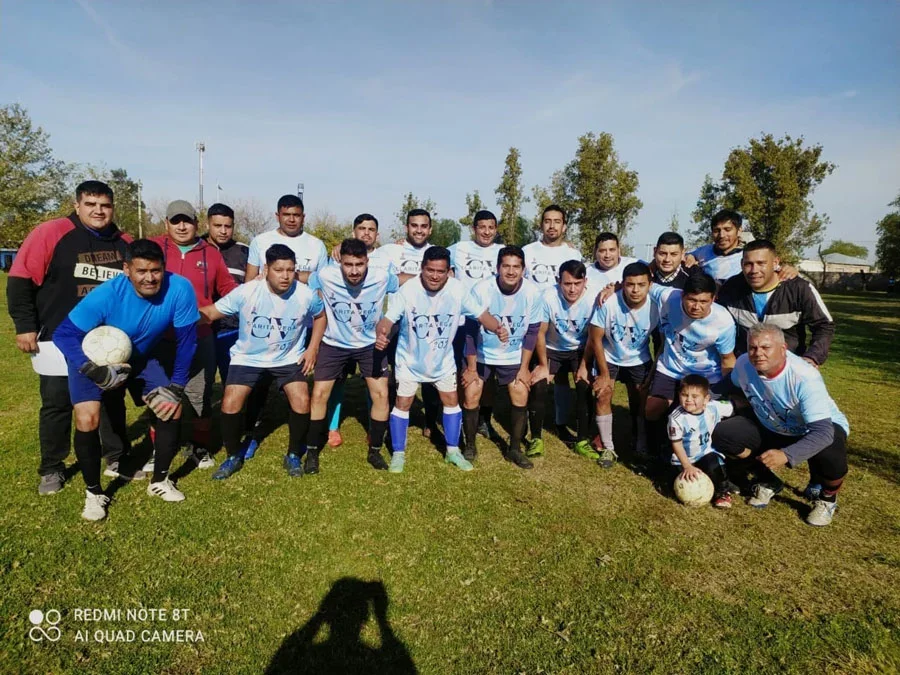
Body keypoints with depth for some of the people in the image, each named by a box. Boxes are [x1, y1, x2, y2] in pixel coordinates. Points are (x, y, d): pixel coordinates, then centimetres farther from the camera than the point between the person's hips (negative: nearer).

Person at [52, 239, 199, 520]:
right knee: (87, 420, -19)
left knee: (172, 409, -7)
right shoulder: (107, 295, -33)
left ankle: (159, 481, 16)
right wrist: (95, 371, -38)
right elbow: (63, 335, -25)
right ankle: (94, 492, 6)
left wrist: (175, 388, -16)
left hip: (143, 357, 3)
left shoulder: (180, 289, -29)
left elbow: (185, 341, -18)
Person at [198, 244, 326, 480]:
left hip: (289, 358, 1)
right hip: (248, 358, 0)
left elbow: (320, 315, 4)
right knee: (230, 404, -12)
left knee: (302, 402, -16)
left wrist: (313, 348, -1)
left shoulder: (306, 295, -17)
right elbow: (210, 313, -17)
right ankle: (233, 457, 15)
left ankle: (293, 455, 9)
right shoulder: (246, 292, -23)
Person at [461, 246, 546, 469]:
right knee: (471, 397, -5)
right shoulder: (481, 290, -25)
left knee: (521, 399, -3)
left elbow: (532, 331, -7)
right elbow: (470, 330, -16)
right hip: (481, 353, -1)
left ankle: (514, 449, 17)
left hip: (513, 356, 2)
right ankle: (470, 446, 17)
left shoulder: (533, 293, -20)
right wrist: (471, 368, -12)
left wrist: (524, 368, -5)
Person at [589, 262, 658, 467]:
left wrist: (653, 373, -6)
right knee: (603, 395, -13)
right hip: (609, 357, -1)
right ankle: (608, 448, 0)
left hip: (639, 360, 1)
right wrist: (605, 373, -14)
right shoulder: (608, 303, -30)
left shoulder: (655, 308, -24)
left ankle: (641, 447, 23)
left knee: (640, 402, 2)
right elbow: (596, 339, -18)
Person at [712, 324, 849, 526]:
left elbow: (823, 432, -41)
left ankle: (826, 497, 2)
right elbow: (735, 388, 7)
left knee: (830, 456, -38)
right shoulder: (743, 365, -20)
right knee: (722, 435, -16)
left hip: (822, 426, -4)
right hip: (771, 427, 5)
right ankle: (768, 483, 13)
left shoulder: (805, 378, -35)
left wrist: (786, 455, -54)